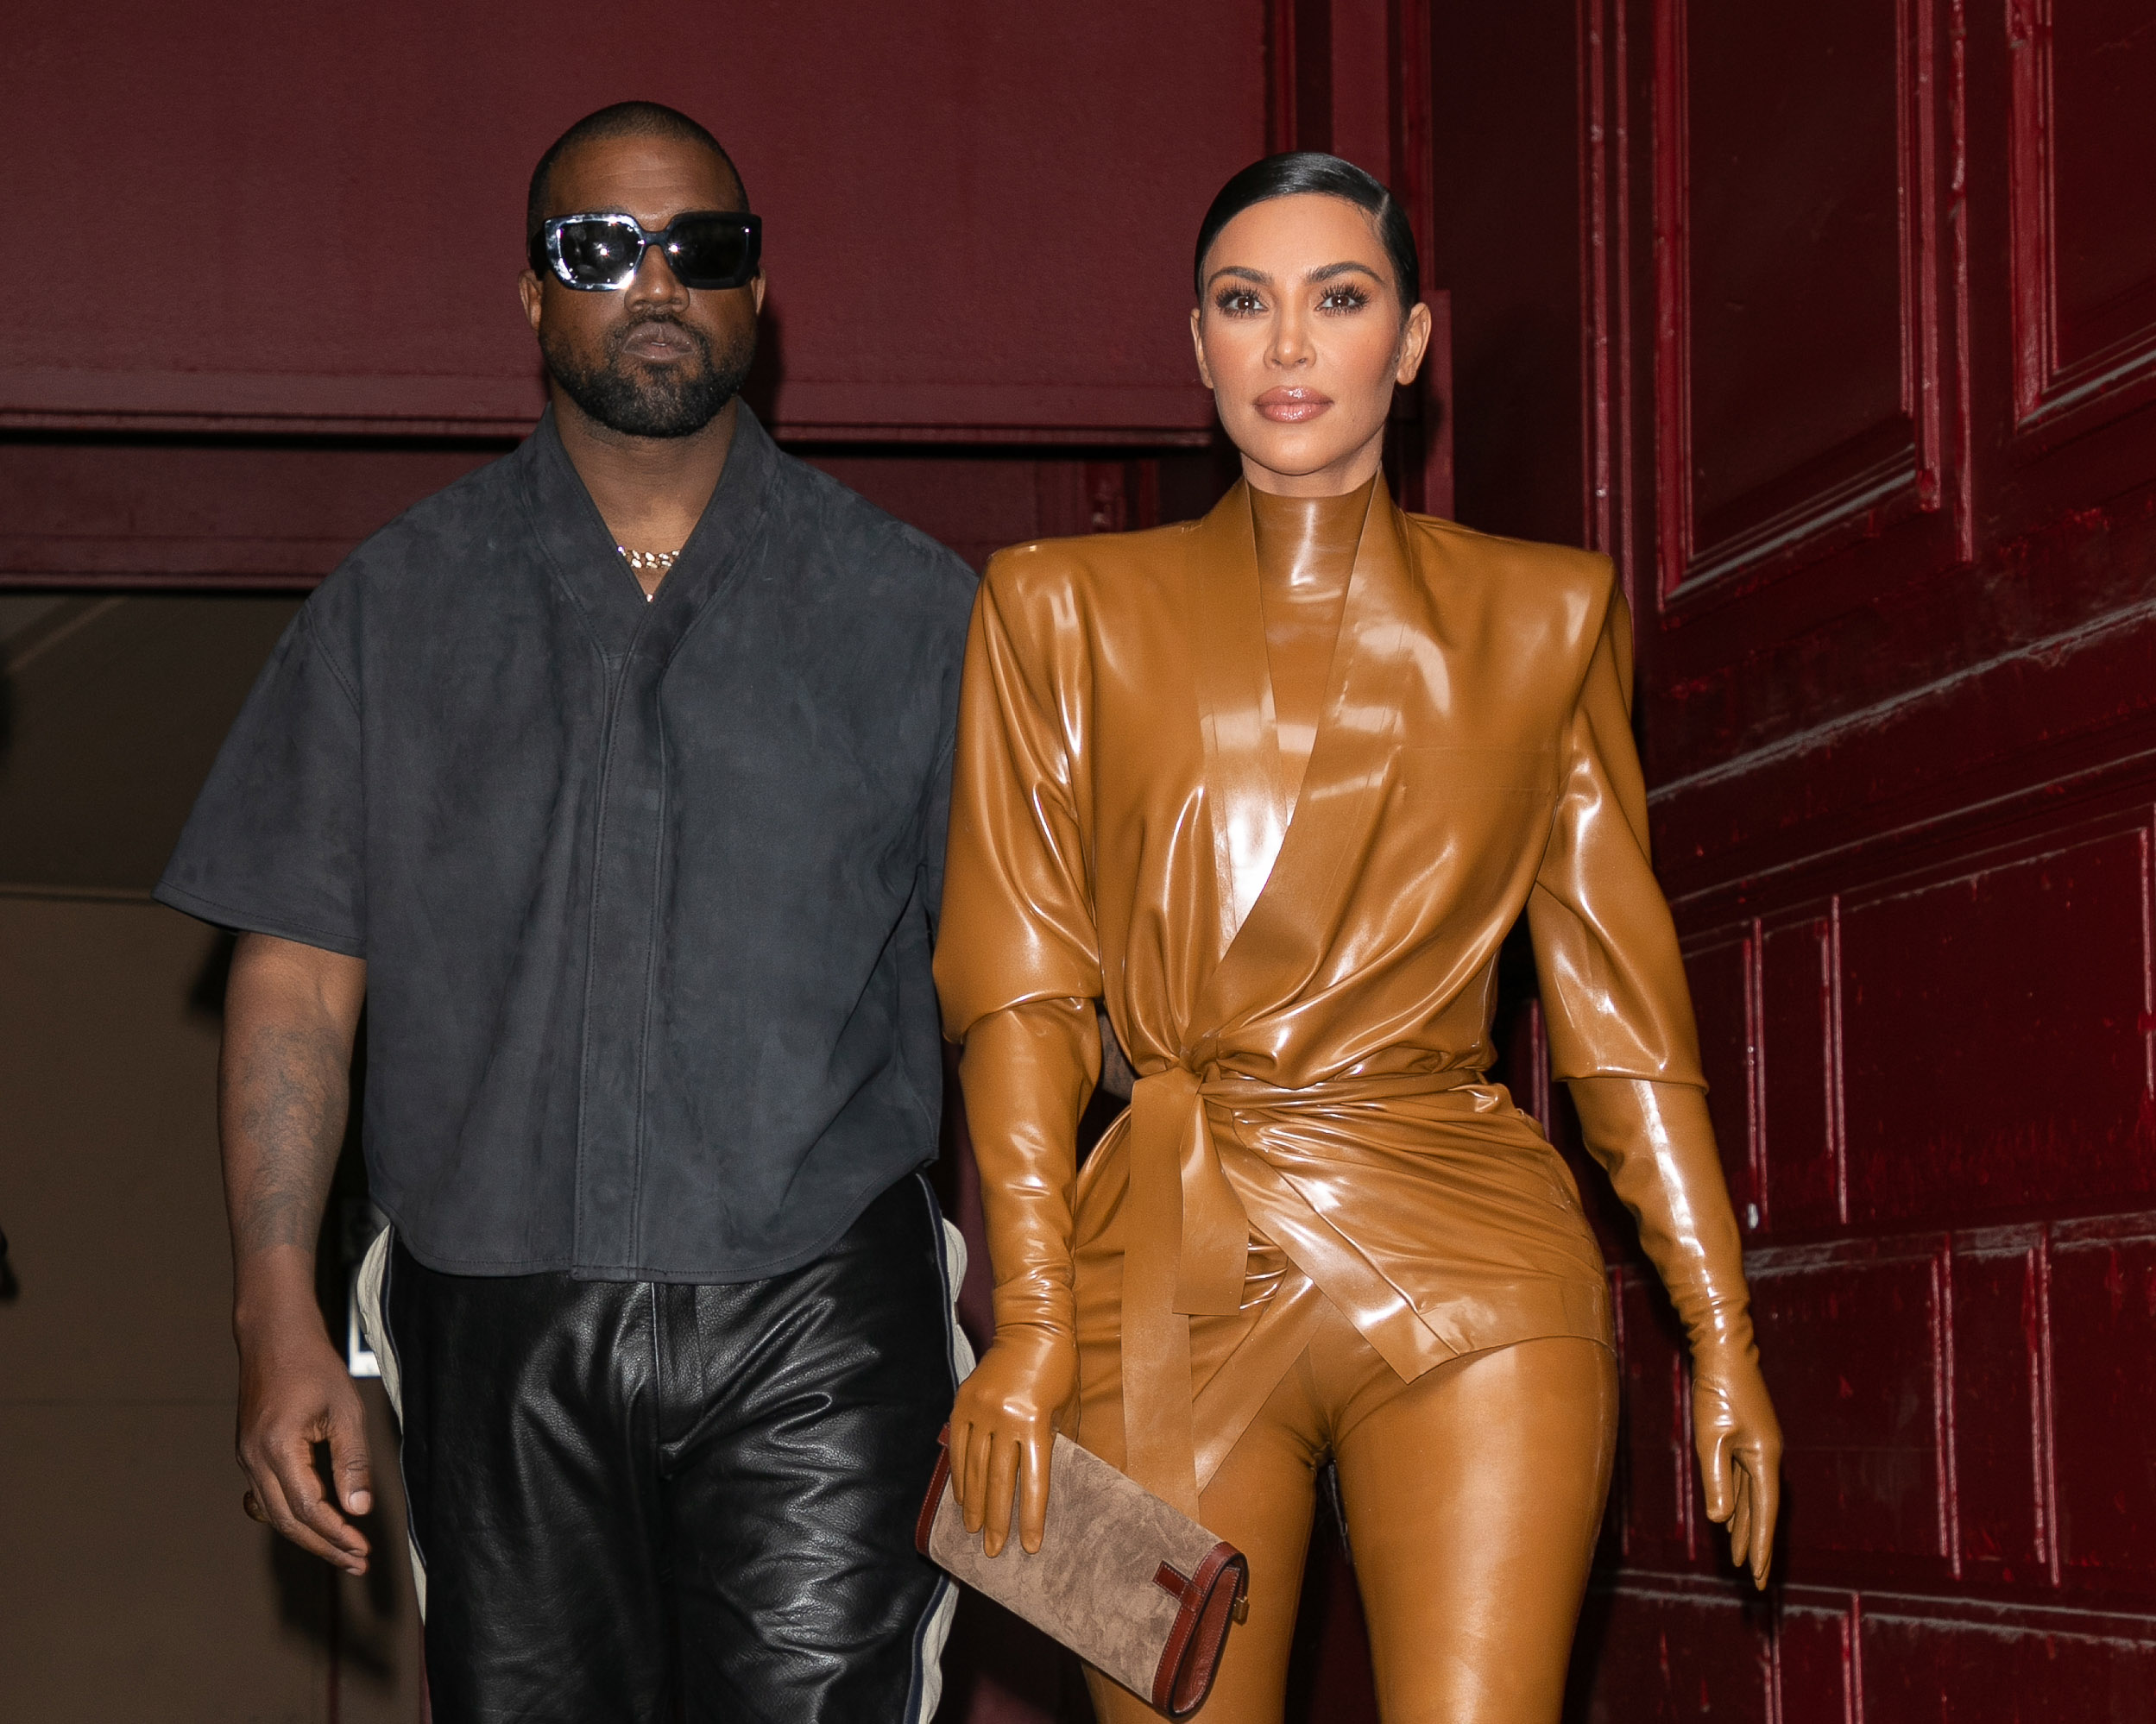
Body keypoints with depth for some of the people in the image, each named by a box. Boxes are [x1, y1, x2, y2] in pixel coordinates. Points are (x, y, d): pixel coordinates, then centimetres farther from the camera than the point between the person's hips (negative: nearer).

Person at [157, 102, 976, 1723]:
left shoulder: (906, 603, 6)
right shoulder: (395, 604, 9)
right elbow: (298, 978, 6)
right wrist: (278, 1315, -3)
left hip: (814, 1343, -1)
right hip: (498, 1343, 1)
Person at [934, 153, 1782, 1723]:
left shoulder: (1546, 615, 12)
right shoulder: (1063, 609, 9)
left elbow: (1617, 990, 11)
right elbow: (1024, 986, 3)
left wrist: (1720, 1328, 6)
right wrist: (1029, 1324, -7)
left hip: (1469, 1281, 0)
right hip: (1171, 1281, 0)